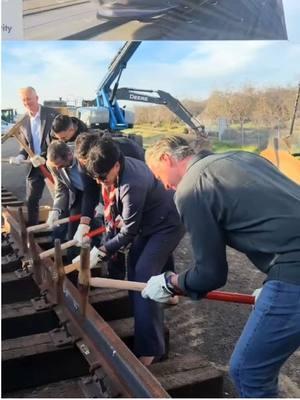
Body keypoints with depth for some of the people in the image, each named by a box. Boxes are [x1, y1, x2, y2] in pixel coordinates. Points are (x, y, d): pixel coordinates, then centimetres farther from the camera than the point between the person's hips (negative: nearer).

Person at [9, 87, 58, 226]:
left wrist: (44, 157, -24)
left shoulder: (52, 114, -11)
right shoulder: (23, 121, 5)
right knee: (31, 201, 11)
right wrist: (20, 157, -7)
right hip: (35, 165, 5)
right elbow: (27, 145, 13)